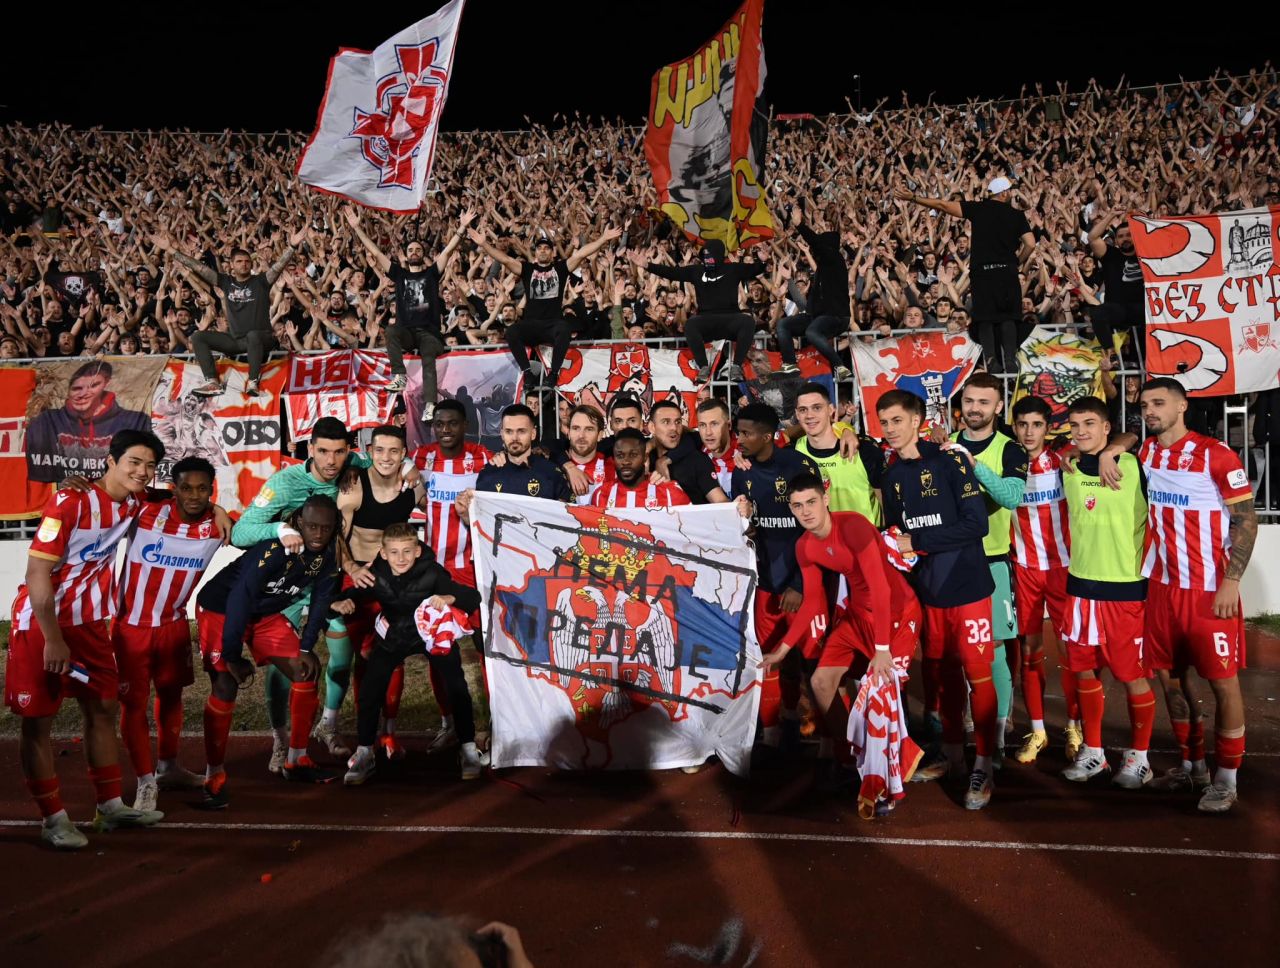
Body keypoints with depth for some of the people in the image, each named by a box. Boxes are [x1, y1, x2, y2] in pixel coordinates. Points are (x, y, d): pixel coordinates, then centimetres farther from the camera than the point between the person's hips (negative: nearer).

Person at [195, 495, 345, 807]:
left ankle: (296, 761, 14)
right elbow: (240, 597, -32)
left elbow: (321, 599, 0)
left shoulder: (330, 553, -12)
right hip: (221, 607, -7)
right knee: (226, 685, -18)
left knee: (306, 672, 0)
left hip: (265, 613, 7)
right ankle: (214, 776, -4)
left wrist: (306, 647, -3)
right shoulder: (275, 547, -33)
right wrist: (233, 656, -26)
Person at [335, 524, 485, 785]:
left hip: (433, 632, -2)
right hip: (394, 635, 2)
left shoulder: (431, 573, -28)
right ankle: (363, 754, 11)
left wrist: (448, 598, -52)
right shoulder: (375, 576, -20)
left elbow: (473, 597, -32)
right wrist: (341, 603, -33)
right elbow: (353, 595, -9)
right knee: (369, 689, -6)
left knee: (456, 686, -11)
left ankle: (468, 750, 6)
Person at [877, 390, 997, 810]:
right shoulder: (891, 475, 9)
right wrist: (896, 548, -4)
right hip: (928, 587, 6)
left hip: (967, 585, -6)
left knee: (977, 675, -2)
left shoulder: (949, 461, -11)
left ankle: (983, 768, 7)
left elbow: (976, 523, -16)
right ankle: (953, 755, 27)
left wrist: (918, 542, -16)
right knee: (945, 673, 15)